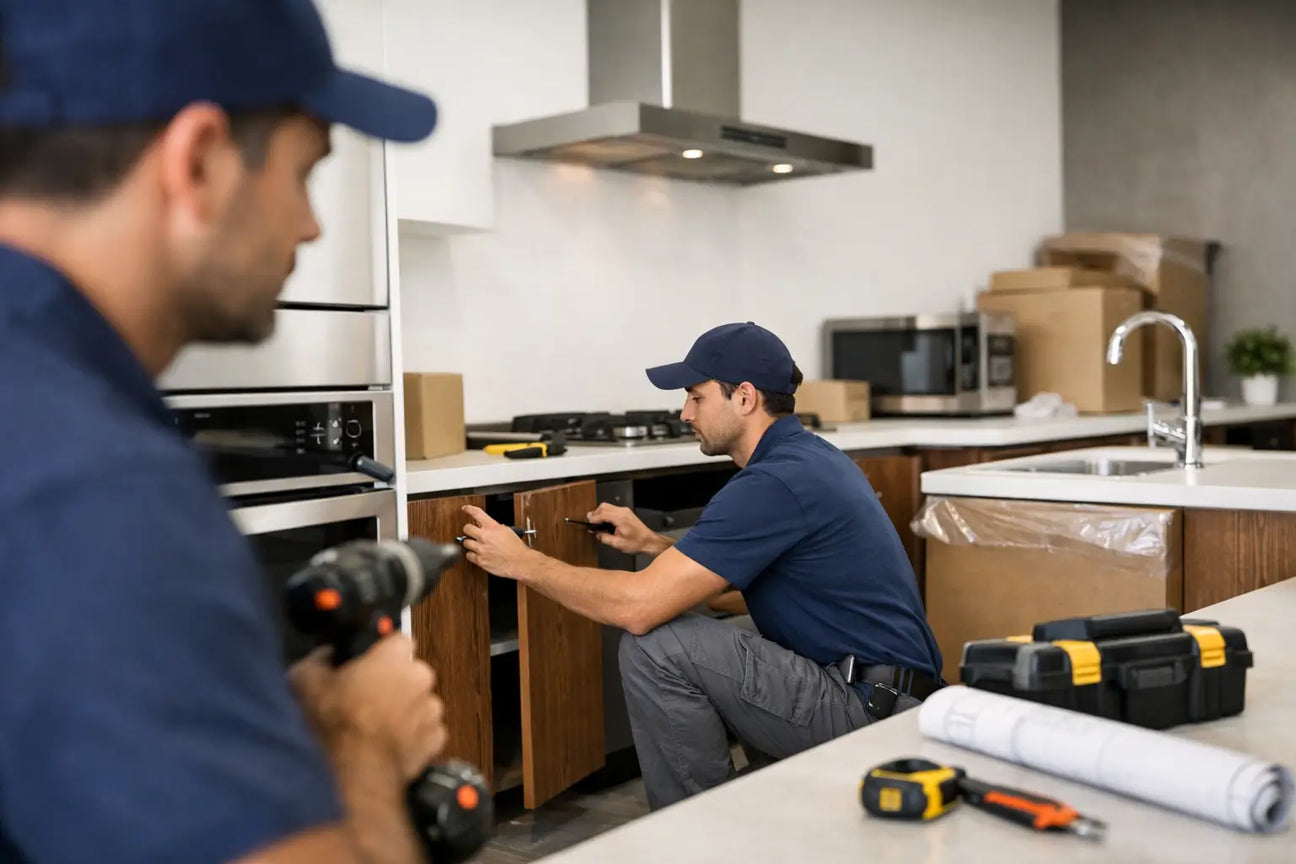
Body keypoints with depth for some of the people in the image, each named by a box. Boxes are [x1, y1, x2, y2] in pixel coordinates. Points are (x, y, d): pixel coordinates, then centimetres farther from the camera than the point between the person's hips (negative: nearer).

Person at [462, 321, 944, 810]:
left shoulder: (776, 482, -21)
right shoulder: (808, 457, 11)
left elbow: (639, 606, -24)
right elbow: (736, 569, 25)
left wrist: (522, 562, -11)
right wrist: (651, 544, 13)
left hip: (873, 708, -11)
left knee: (657, 647, -19)